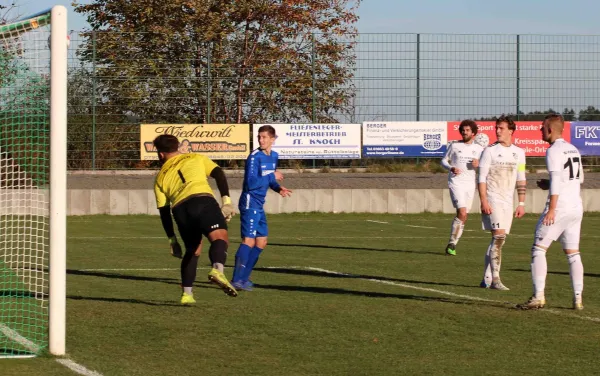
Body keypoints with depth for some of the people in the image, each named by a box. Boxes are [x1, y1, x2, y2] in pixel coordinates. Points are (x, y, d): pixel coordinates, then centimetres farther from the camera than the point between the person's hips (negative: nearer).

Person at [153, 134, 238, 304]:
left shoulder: (161, 177, 30)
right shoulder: (196, 158, 27)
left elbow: (163, 211, 26)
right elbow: (218, 174, 10)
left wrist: (172, 239, 30)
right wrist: (226, 201, 4)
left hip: (179, 209, 3)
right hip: (202, 200, -3)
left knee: (192, 250, 21)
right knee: (220, 237, -17)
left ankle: (187, 293, 18)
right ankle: (217, 269, -47)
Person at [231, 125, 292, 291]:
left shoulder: (273, 156, 11)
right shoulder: (254, 157, -15)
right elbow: (251, 182, -23)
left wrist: (278, 188, 3)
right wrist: (272, 176, -17)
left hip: (259, 205, 9)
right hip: (250, 203, -9)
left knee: (261, 242, 11)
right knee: (249, 241, -14)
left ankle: (243, 277, 18)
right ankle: (237, 280, -14)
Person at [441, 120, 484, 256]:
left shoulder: (479, 149, 9)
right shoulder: (454, 146, 4)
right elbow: (444, 161, 10)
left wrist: (478, 165, -11)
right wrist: (451, 168, -11)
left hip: (470, 184, 3)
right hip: (456, 182, -3)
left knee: (463, 216, 5)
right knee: (462, 213, -19)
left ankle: (452, 245, 18)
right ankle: (452, 244, -11)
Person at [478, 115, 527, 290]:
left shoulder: (519, 153, 10)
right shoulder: (490, 151, -4)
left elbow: (521, 180, 15)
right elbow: (482, 177, -6)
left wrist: (521, 203, 11)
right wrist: (484, 201, -15)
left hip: (508, 202, 5)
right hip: (492, 200, -5)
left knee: (498, 240, 7)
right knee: (499, 235, -18)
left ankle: (487, 279, 14)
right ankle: (495, 279, -19)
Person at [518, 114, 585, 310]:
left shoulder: (554, 151, -10)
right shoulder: (573, 149, 16)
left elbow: (556, 179, -19)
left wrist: (552, 209, -23)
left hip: (559, 207, -8)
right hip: (577, 207, 8)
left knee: (538, 249, -1)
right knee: (572, 253, 11)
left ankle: (538, 296, -8)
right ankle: (578, 299, 6)